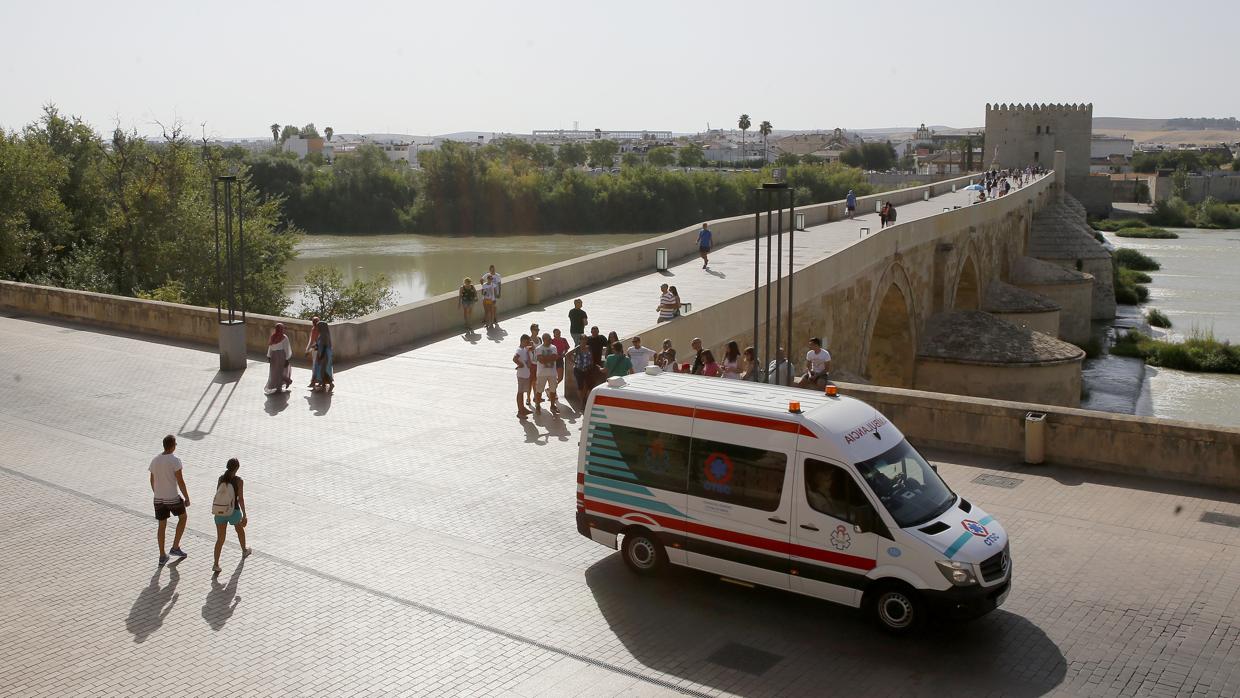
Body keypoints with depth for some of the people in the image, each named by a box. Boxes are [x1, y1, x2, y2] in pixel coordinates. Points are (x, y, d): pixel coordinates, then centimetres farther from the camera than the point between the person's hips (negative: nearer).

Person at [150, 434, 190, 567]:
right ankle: (175, 547, 17)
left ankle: (162, 556, 19)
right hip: (172, 498, -5)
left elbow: (152, 481, 13)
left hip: (158, 498, 5)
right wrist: (187, 498, -5)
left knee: (162, 526, 14)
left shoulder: (154, 460, 3)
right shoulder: (175, 461, -16)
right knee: (182, 518, 20)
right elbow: (180, 482, -15)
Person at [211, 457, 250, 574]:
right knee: (240, 530, 28)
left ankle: (216, 564, -2)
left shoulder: (221, 478, -1)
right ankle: (244, 551, 49)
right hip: (233, 512, -3)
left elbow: (217, 495, 8)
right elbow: (241, 499, -14)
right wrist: (244, 515, -8)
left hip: (220, 512, 3)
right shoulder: (239, 481, -13)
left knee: (220, 539, 7)